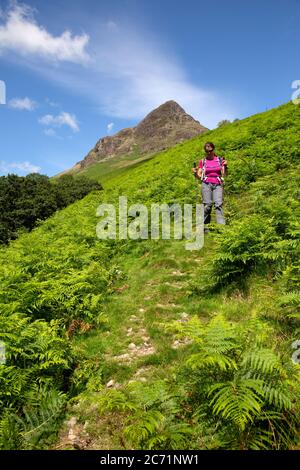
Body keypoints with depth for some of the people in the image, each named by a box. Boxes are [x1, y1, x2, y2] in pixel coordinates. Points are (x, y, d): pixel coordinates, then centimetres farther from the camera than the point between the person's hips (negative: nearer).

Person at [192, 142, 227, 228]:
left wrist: (225, 166, -8)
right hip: (206, 184, 0)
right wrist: (195, 172, -13)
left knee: (218, 204, -17)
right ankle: (205, 226, -4)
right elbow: (199, 176, 8)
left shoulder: (220, 160, 13)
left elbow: (224, 174, 9)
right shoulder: (202, 161, 12)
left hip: (218, 185, 0)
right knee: (207, 205, -11)